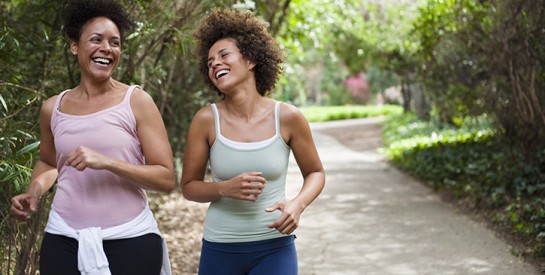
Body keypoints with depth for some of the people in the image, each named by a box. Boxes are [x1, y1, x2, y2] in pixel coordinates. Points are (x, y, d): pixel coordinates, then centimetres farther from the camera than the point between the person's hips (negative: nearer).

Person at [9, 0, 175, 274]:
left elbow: (167, 178, -9)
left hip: (129, 240, -3)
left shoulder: (137, 101, -5)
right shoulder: (52, 108, 6)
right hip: (63, 240, 3)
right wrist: (34, 190, 4)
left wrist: (107, 162, -21)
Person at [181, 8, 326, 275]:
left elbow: (315, 173, 5)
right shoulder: (206, 120, -8)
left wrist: (298, 204, -14)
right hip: (220, 248, 1)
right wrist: (225, 188, -19)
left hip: (274, 247, -1)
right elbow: (189, 186, 0)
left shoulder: (288, 117, -8)